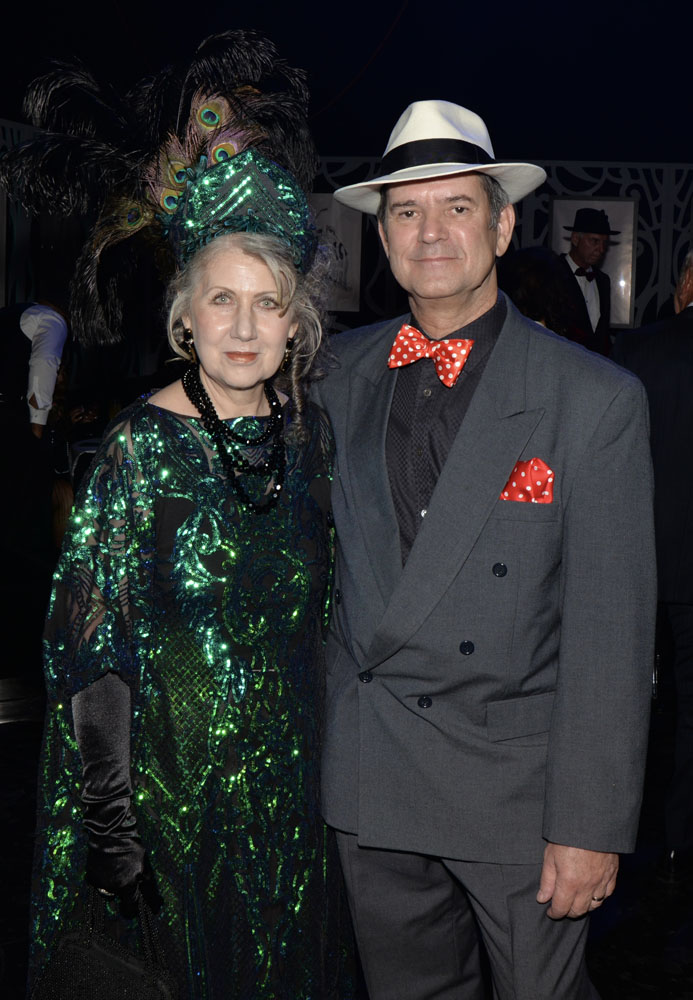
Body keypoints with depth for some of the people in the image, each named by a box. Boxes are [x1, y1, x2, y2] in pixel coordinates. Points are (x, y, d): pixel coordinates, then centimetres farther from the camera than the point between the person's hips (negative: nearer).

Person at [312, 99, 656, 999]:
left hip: (519, 783, -3)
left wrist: (591, 825, -14)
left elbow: (610, 626, -13)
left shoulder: (596, 399, -10)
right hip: (371, 785, 4)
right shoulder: (339, 374, 2)